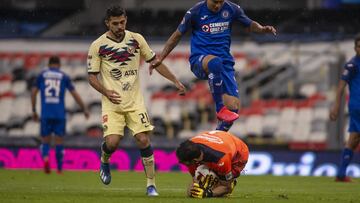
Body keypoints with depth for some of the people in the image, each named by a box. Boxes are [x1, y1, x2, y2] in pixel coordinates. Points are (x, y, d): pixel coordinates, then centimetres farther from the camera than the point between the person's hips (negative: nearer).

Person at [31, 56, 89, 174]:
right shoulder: (64, 76, 8)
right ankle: (59, 169, 7)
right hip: (60, 114, 0)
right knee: (59, 141, 8)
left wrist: (34, 111, 11)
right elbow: (75, 94, 4)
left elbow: (33, 92, 4)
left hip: (45, 114, 0)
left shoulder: (42, 75, 10)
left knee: (45, 141, 7)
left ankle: (45, 158, -23)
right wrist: (84, 109, 12)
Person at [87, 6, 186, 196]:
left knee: (143, 140, -9)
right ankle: (104, 162, 20)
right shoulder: (98, 46, -4)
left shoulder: (136, 39, 3)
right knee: (112, 142, -16)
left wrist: (175, 81, 8)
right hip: (112, 104, -2)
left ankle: (151, 184, 1)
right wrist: (106, 92, -18)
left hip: (135, 102, 2)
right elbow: (92, 77, -1)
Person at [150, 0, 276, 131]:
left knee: (233, 106, -12)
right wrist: (159, 59, 7)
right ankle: (220, 109, -33)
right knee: (215, 62, -42)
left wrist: (262, 29, -4)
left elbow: (249, 25, 19)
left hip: (225, 62, 4)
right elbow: (177, 35, 7)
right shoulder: (195, 12, -4)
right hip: (199, 60, -4)